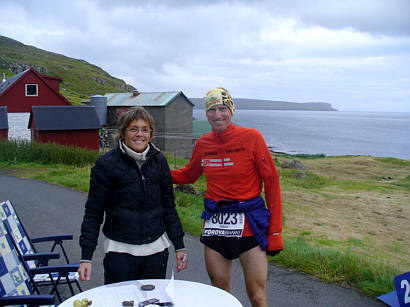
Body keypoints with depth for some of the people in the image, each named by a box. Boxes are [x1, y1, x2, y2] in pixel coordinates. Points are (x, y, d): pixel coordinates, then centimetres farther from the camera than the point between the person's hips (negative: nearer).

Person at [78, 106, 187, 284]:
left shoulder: (158, 161, 4)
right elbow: (93, 213, -4)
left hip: (156, 250, 3)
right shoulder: (106, 164, -7)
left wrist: (179, 246, 10)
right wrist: (86, 257, -8)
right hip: (120, 251, -3)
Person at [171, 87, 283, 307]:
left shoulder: (251, 138, -8)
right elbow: (188, 175, 22)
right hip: (215, 225, 4)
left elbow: (271, 182, -7)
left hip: (249, 224, -4)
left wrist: (275, 232, -10)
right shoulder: (203, 144, 4)